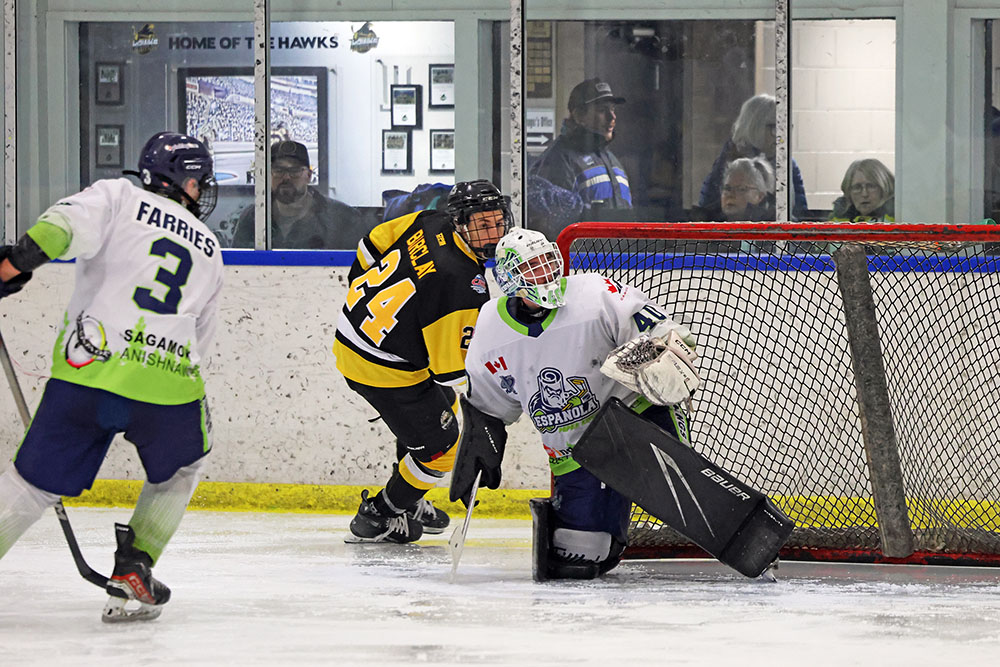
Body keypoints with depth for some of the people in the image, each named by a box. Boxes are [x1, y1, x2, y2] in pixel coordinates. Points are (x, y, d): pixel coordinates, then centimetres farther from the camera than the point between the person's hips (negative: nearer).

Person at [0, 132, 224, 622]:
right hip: (168, 384, 1)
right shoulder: (209, 251, 26)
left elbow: (68, 222, -9)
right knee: (179, 471, 29)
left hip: (87, 369, -1)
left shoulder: (118, 196, 15)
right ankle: (133, 567, 15)